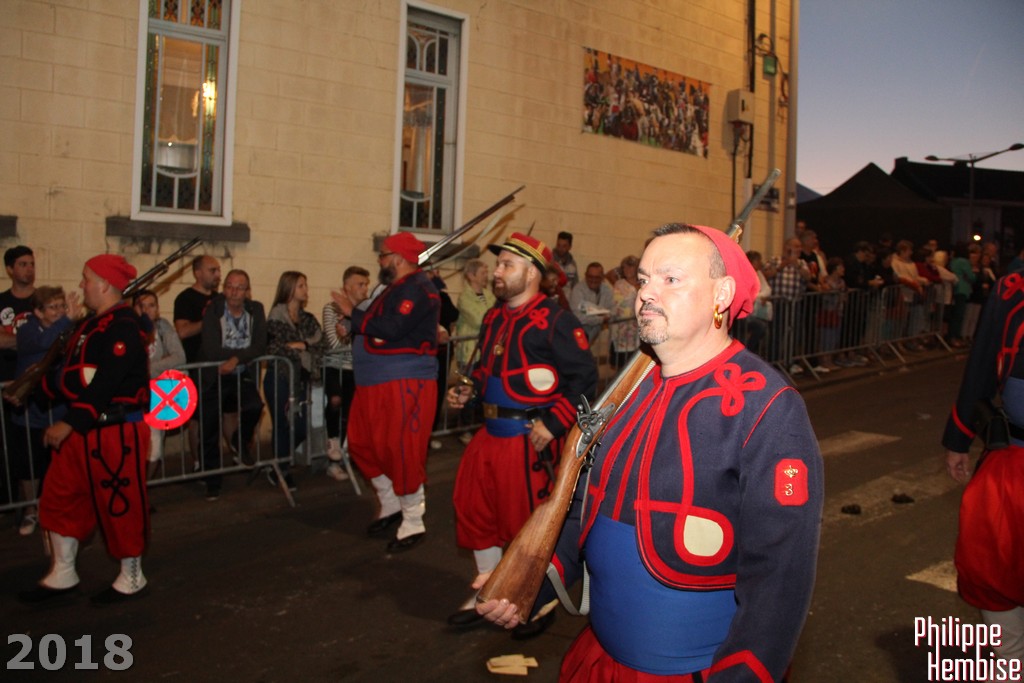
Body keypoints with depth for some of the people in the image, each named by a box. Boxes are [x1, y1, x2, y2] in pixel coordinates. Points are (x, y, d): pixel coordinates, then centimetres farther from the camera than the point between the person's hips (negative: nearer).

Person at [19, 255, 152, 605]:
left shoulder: (124, 327, -19)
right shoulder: (93, 324, 14)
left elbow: (105, 384, -25)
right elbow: (73, 374, 20)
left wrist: (69, 424, -24)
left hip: (118, 431, -10)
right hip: (83, 428, 10)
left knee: (121, 505, 3)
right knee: (60, 498, 16)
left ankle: (132, 580, 20)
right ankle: (62, 576, 30)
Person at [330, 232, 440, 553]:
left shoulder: (417, 288, -14)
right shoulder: (396, 288, 19)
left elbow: (392, 329, -25)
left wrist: (353, 313, -15)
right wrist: (351, 326, 4)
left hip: (405, 383, -11)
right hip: (376, 383, 11)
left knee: (402, 451, -5)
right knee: (362, 443, 14)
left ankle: (413, 523, 9)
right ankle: (391, 505, 31)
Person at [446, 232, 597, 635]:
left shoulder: (554, 320, -14)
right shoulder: (494, 318, 12)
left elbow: (584, 378, -17)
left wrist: (553, 424, -20)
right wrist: (466, 391, 6)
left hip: (529, 438, -8)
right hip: (490, 433, 8)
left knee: (528, 519, 3)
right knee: (474, 509, 14)